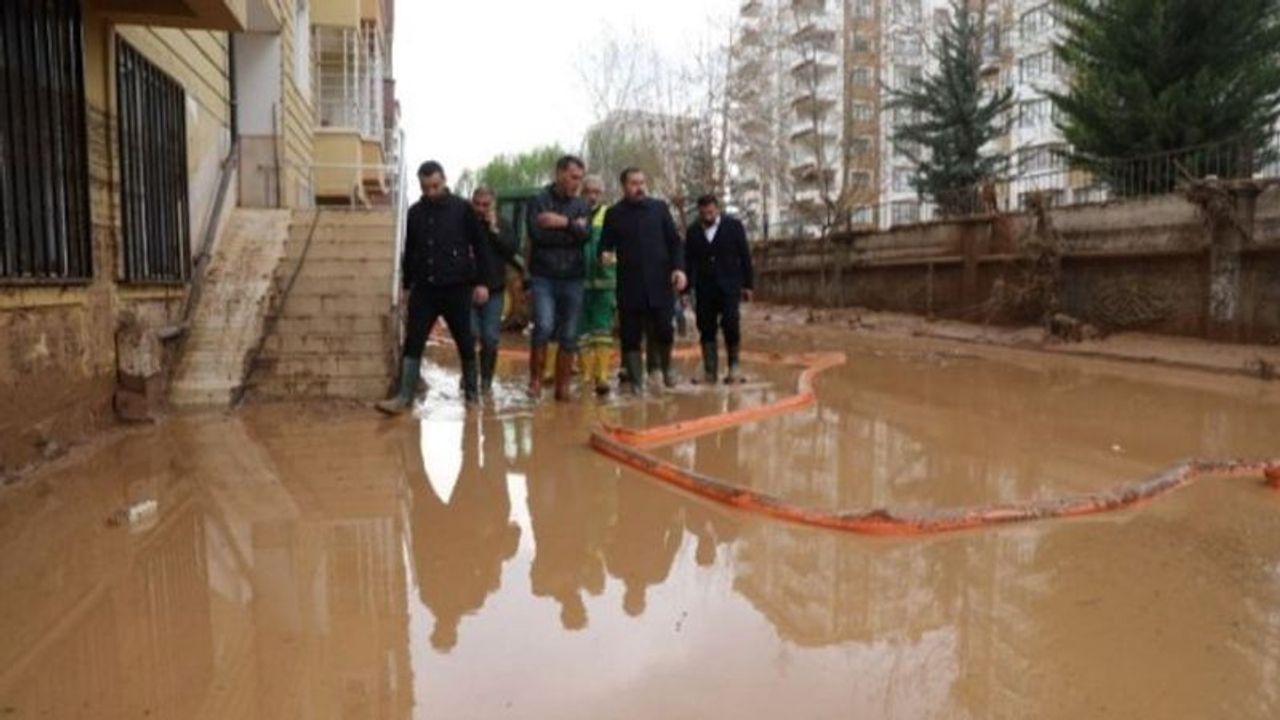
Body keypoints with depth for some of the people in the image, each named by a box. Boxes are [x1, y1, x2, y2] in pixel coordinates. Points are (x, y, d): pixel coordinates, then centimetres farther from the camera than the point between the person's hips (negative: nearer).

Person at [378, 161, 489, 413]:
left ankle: (471, 392, 23)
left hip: (456, 288, -3)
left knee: (465, 343, 8)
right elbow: (409, 252, 16)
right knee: (412, 343, -3)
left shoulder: (462, 208, -3)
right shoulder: (414, 213, 8)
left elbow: (479, 247, -2)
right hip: (423, 289, 3)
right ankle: (404, 397, -1)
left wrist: (481, 282, -7)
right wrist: (406, 284, 14)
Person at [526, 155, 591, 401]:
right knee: (544, 326, -19)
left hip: (572, 279, 3)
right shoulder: (539, 201, 1)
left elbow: (585, 235, -6)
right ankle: (536, 380, -2)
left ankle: (563, 388, 16)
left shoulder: (581, 205, 10)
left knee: (569, 337, 5)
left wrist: (564, 223, -16)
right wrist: (572, 230, -7)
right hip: (543, 277, -3)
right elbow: (538, 234, -14)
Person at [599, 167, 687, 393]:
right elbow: (605, 246, 8)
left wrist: (679, 267, -7)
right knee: (631, 336, 1)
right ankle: (635, 381, 10)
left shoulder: (659, 208, 8)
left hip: (660, 282, 0)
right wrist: (605, 255, -16)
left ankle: (666, 367, 27)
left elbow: (675, 241, 7)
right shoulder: (614, 214, 6)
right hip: (629, 285, 0)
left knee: (664, 330, -2)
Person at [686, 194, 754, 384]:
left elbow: (745, 256, 3)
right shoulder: (693, 231, 7)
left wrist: (748, 284, 1)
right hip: (704, 288, 2)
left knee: (730, 323, -13)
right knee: (706, 328, 1)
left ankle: (734, 365, 5)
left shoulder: (733, 225, 1)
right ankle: (710, 372, 7)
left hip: (729, 285, -2)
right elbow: (690, 261, 6)